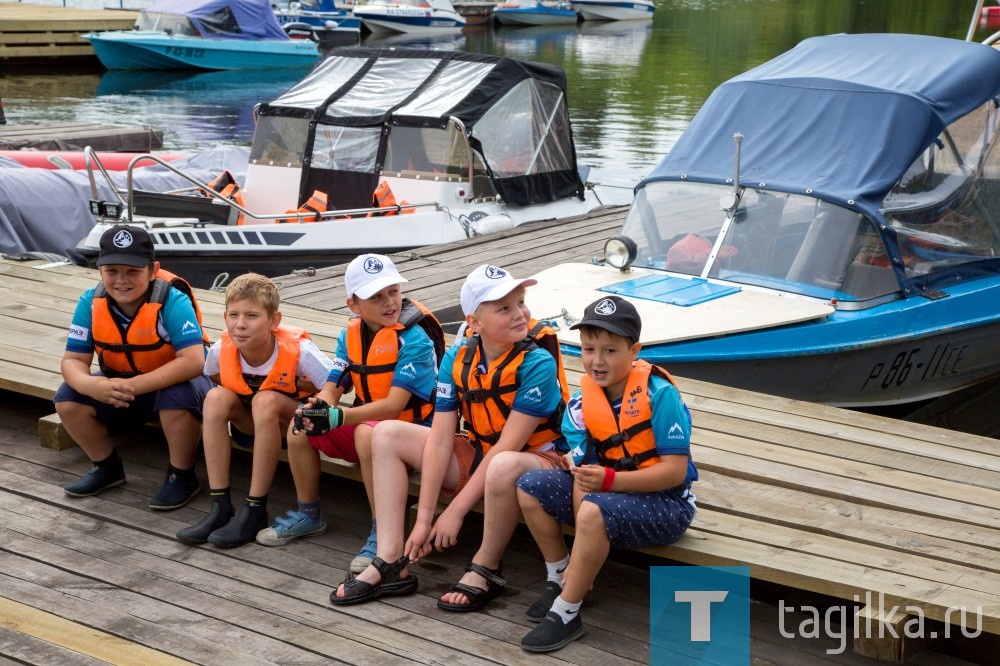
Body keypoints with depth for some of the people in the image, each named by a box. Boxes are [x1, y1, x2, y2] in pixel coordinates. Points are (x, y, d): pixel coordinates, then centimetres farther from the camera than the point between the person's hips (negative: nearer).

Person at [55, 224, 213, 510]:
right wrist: (93, 386, -38)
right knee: (68, 399, -15)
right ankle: (107, 467, 9)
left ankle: (182, 476, -11)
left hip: (172, 384, -5)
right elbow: (73, 361, -14)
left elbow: (193, 362, -38)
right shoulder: (90, 303, -15)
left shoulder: (172, 301, -29)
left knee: (179, 397, -37)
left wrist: (135, 385, -41)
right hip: (120, 389, 5)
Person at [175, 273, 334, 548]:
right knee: (216, 397, -24)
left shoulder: (298, 350, -29)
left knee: (266, 400, -34)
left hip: (292, 422, -4)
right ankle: (220, 506, -21)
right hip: (252, 421, 4)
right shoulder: (221, 350, -18)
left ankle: (255, 511, -27)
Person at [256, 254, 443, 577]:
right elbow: (333, 386, -1)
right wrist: (318, 408, -26)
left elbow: (394, 406, -27)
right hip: (367, 419, 7)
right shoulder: (350, 335, 1)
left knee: (367, 433, -37)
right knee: (300, 428, -5)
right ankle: (308, 514, 14)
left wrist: (338, 417, -37)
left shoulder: (415, 338, -21)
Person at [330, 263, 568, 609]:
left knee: (503, 466, -42)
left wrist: (455, 512, -23)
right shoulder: (457, 359, -8)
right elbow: (439, 441, -10)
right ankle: (391, 564, -10)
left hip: (539, 460, -6)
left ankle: (485, 570, -15)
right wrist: (424, 518, -15)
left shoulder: (537, 364, -23)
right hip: (479, 455, 7)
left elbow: (507, 447, -25)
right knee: (387, 434, -2)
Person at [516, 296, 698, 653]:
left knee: (596, 510, -34)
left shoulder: (659, 394, -22)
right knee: (530, 488, -4)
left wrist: (608, 480, -33)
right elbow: (583, 474, -12)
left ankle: (565, 616, -17)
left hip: (666, 503, -6)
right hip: (611, 493, 6)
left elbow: (675, 471, -22)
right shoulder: (581, 404, -7)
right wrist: (583, 559, -20)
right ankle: (561, 580, 11)